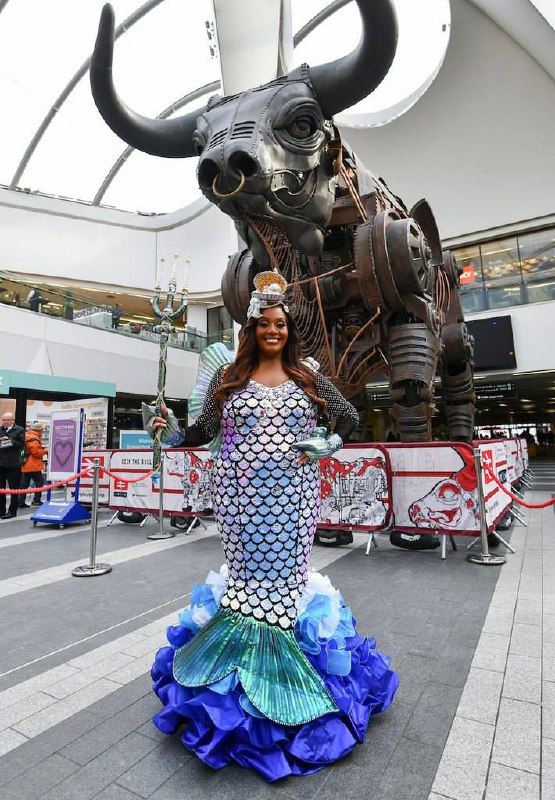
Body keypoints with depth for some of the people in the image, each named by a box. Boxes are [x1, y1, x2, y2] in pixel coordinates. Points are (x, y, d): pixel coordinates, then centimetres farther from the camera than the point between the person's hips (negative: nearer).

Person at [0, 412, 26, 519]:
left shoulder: (19, 430, -1)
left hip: (13, 464, -4)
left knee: (14, 489, 4)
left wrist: (10, 441, -21)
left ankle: (12, 511, 13)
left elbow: (22, 444, -9)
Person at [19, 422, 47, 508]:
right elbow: (36, 452, -19)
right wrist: (45, 450, -5)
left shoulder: (26, 435, 14)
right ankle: (36, 500, 2)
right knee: (39, 481, 1)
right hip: (33, 466, -9)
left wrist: (40, 448, 15)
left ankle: (21, 502, 13)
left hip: (25, 465, 9)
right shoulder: (34, 439, -16)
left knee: (24, 484, 11)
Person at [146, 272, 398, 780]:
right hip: (241, 493, 0)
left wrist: (328, 444, -5)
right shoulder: (229, 377, 5)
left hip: (292, 493, 1)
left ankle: (283, 650, 27)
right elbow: (203, 431, 3)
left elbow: (349, 416, 10)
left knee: (287, 567, 7)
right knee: (247, 566, 8)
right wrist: (171, 434, -13)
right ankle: (241, 649, 28)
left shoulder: (308, 377, 6)